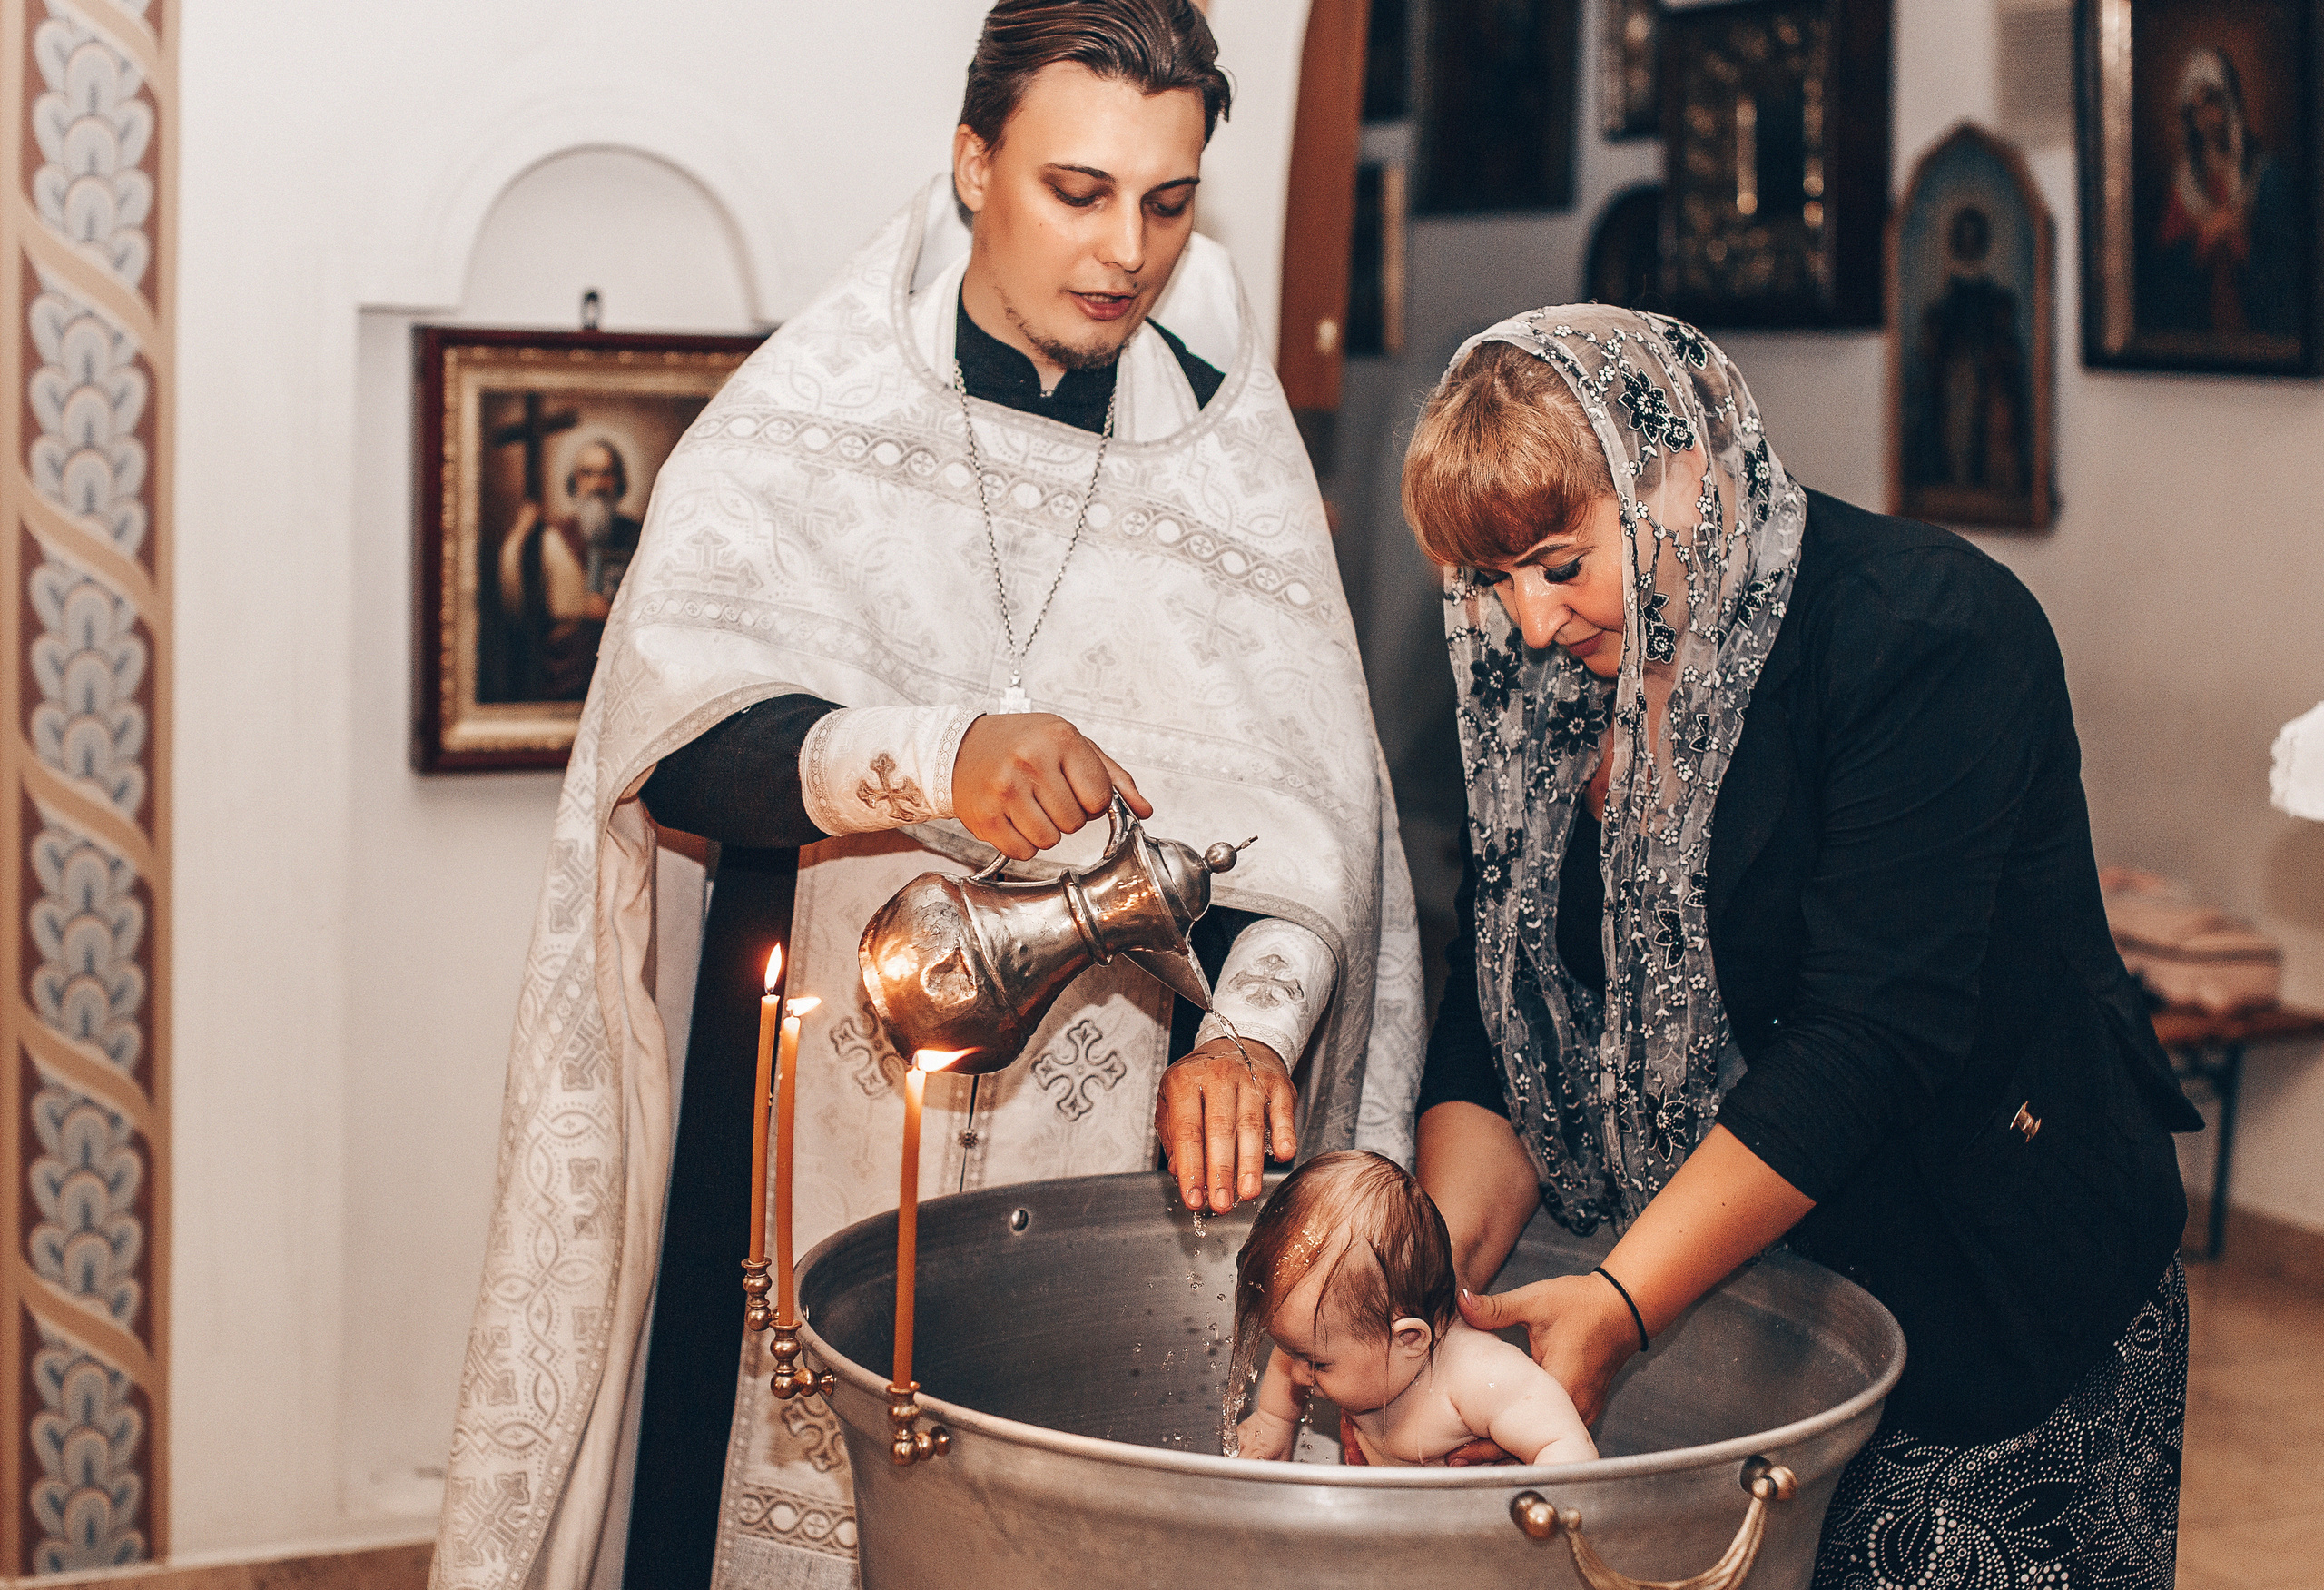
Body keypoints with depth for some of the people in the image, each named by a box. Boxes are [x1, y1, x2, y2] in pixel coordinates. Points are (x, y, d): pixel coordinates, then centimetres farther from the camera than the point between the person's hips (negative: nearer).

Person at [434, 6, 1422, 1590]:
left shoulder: (1229, 460, 5)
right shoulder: (802, 422, 0)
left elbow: (1307, 805, -3)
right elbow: (680, 733, -14)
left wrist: (1253, 1027, -22)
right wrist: (937, 756, -32)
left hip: (1108, 1149, 1)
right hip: (815, 1134, -1)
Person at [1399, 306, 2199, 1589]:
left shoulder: (1928, 630, -21)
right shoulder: (1548, 675, -1)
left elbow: (1870, 1031, -27)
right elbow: (1505, 1010, -3)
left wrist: (1619, 1305, -30)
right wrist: (1440, 1264, -20)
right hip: (1709, 1291, 5)